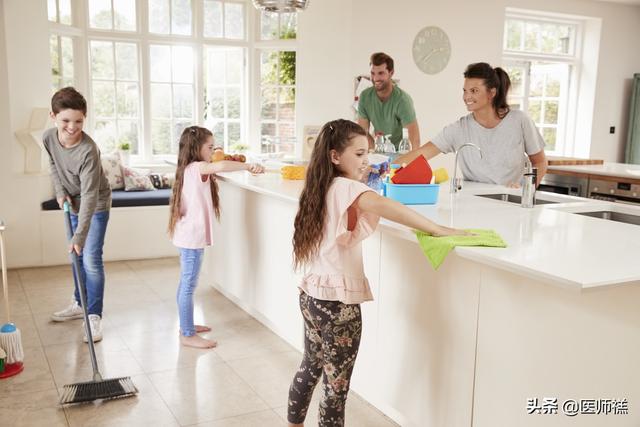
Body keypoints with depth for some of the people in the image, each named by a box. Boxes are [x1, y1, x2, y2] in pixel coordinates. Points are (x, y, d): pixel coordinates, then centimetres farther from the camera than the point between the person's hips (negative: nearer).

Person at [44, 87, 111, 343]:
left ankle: (94, 316, 1)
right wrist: (60, 192, -5)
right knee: (76, 256, 17)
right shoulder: (48, 137, -16)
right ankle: (80, 304, 33)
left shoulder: (88, 150, -34)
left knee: (91, 260, -9)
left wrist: (79, 236, -37)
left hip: (96, 205, -6)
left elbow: (90, 195, -35)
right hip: (73, 203, 7)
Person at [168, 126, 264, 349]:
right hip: (193, 237, -10)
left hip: (188, 235, 10)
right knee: (189, 286, -3)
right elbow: (220, 166, -34)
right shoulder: (197, 168, -17)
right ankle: (188, 335, 4)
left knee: (186, 284, 18)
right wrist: (248, 166, -25)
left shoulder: (190, 169, 13)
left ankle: (187, 325, 29)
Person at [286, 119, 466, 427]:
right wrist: (437, 230, -37)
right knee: (336, 384, 4)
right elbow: (381, 205, -38)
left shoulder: (322, 188, 8)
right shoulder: (345, 187, -18)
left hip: (312, 294, 9)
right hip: (338, 300, -9)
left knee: (311, 368, 26)